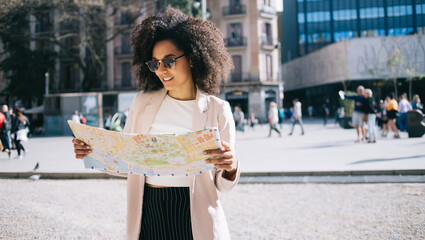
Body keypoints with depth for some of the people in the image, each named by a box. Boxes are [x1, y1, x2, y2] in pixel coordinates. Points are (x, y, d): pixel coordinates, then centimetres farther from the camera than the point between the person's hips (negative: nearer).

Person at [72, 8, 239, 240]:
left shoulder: (217, 110, -3)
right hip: (147, 212, 3)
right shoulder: (142, 102, 6)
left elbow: (223, 184, -2)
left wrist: (231, 166, -23)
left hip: (194, 215, -2)